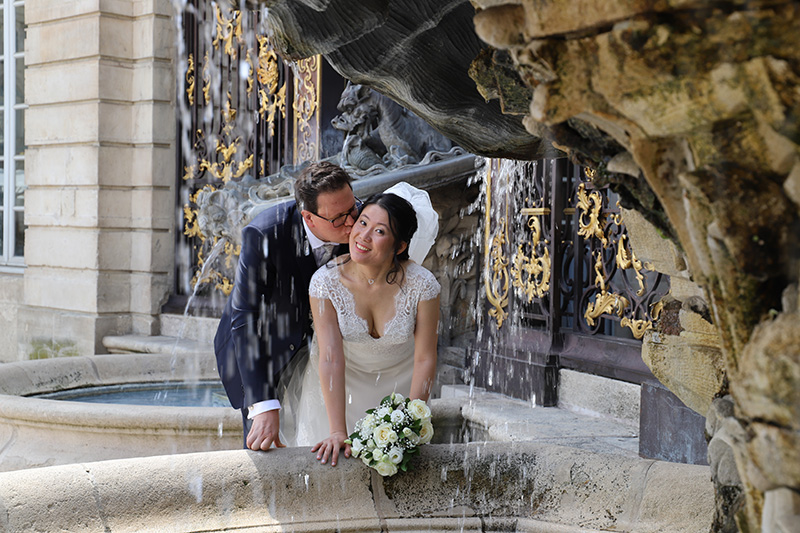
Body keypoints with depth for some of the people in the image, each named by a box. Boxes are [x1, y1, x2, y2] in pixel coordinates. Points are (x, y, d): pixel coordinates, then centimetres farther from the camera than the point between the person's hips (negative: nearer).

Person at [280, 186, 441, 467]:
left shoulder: (421, 284, -26)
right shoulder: (326, 281, -26)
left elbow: (425, 360, -20)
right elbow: (331, 358, -29)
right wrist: (338, 432, -34)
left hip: (398, 384, 0)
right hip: (341, 384, 0)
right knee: (331, 458, 4)